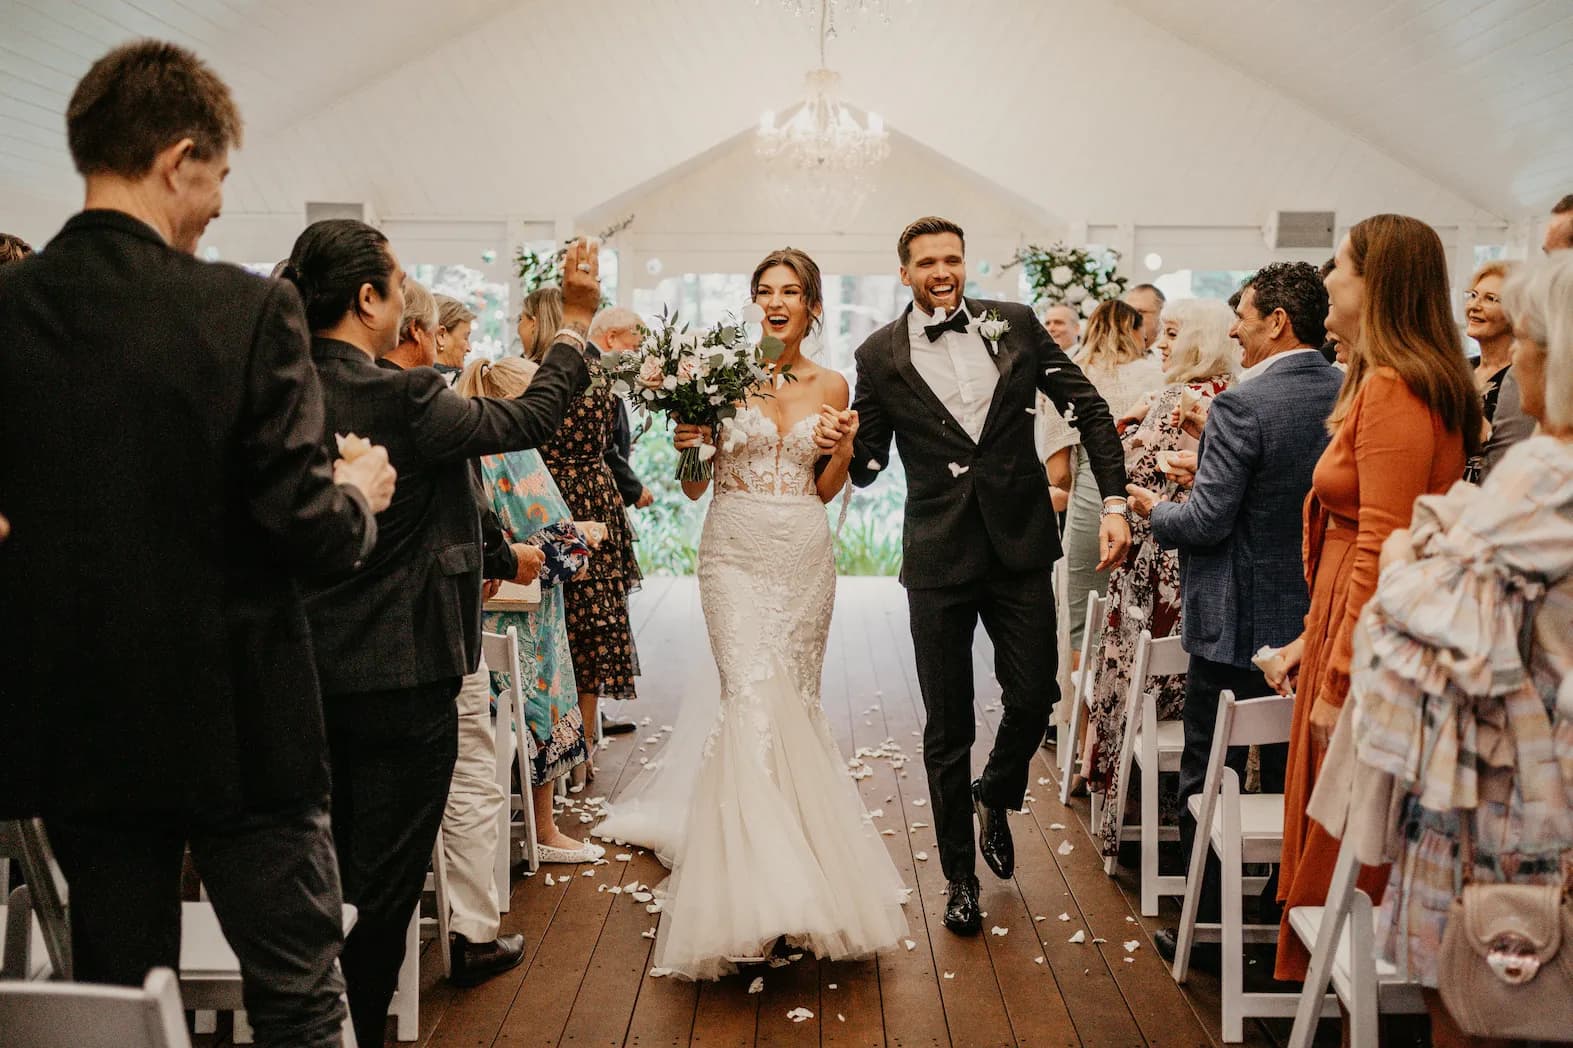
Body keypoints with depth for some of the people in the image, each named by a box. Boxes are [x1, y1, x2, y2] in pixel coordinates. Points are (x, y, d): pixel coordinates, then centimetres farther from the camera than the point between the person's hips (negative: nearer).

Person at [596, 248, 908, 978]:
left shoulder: (831, 386, 7)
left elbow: (824, 491, 12)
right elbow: (694, 486, 3)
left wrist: (843, 449, -6)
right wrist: (688, 445, -18)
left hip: (805, 555, 3)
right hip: (735, 552, -3)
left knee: (796, 700, 9)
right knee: (754, 698, -14)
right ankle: (763, 886, -11)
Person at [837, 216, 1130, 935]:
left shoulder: (1014, 324, 2)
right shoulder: (880, 355, 1)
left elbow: (1089, 408, 5)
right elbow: (869, 464, 7)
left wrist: (1114, 502, -3)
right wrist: (839, 447, -16)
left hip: (1019, 549, 1)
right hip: (939, 558, -1)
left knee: (1034, 697, 4)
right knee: (947, 728, 6)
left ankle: (994, 796, 39)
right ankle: (960, 878, 23)